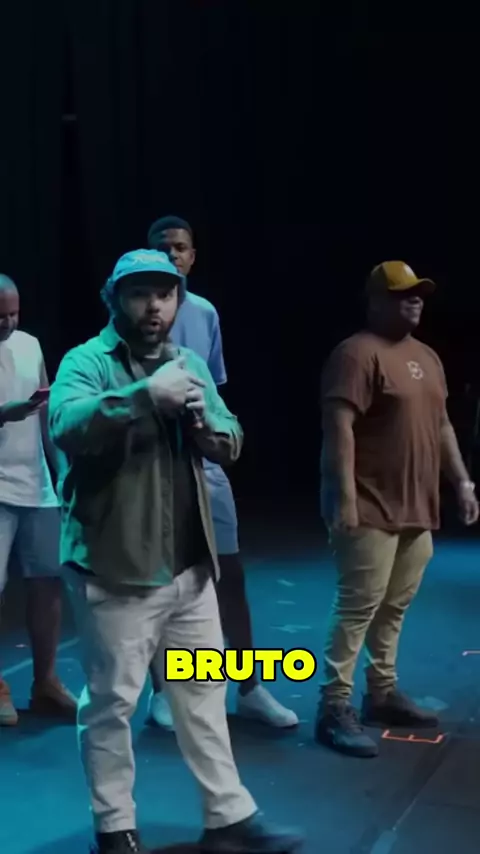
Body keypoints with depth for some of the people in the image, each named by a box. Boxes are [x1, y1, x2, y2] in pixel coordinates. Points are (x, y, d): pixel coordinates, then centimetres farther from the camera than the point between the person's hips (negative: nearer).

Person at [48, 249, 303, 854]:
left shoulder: (191, 364, 14)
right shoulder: (87, 361, -7)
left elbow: (230, 446, 12)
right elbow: (65, 425, -26)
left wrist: (205, 423, -10)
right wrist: (145, 393, -35)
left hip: (190, 565, 6)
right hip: (115, 567, -6)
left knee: (203, 693, 14)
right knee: (111, 701, 4)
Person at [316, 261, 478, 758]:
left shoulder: (427, 358, 17)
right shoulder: (358, 354, -12)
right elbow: (339, 428, -19)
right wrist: (345, 499, -24)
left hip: (415, 509, 8)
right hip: (371, 509, -8)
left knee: (395, 606, 13)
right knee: (359, 606, -8)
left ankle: (382, 694, 24)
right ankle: (335, 709, -3)